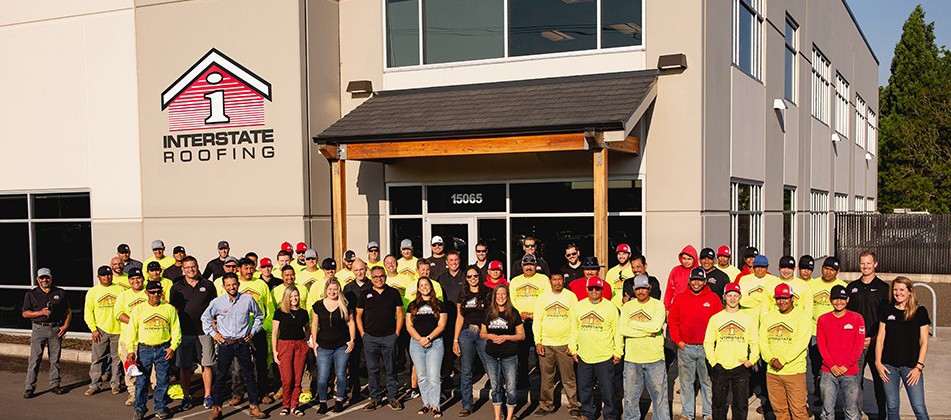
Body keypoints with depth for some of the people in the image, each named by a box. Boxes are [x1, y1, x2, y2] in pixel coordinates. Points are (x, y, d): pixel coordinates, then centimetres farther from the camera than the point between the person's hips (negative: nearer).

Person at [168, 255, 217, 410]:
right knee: (185, 367, 5)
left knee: (206, 365, 1)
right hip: (184, 332, 1)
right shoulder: (177, 288, 6)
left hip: (204, 331, 0)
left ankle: (207, 396, 9)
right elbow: (174, 310, 8)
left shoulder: (208, 285, 6)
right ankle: (186, 396, 16)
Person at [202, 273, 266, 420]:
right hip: (225, 344, 0)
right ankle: (216, 408, 10)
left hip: (243, 343, 1)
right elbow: (205, 317, 13)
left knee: (249, 375, 4)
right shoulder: (217, 302, -1)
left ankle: (254, 406, 11)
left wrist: (253, 332, 9)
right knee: (220, 376, 1)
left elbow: (259, 316, 16)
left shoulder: (248, 299, 1)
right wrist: (213, 334, 6)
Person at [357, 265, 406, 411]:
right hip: (370, 337, 1)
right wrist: (363, 334, 1)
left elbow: (399, 314, 7)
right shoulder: (364, 295, 7)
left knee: (391, 369, 4)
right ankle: (375, 398, 14)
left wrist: (397, 333, -1)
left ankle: (392, 398, 11)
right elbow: (358, 316, 10)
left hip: (389, 337, -1)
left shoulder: (393, 293, 6)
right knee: (372, 370, 5)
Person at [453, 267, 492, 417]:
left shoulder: (488, 292, 4)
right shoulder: (463, 295, 12)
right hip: (466, 334, 3)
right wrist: (455, 340, 7)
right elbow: (460, 317, 13)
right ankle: (467, 405, 11)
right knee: (466, 372, 4)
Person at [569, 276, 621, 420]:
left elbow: (617, 331, 0)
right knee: (585, 388, 12)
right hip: (583, 356, 3)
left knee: (607, 389, 3)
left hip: (605, 356, -3)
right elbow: (573, 330, 11)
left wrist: (618, 352, -1)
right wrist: (573, 349, 9)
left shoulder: (610, 307, -2)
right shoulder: (578, 306, 6)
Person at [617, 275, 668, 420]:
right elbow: (622, 330, -6)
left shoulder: (658, 305, 0)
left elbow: (656, 326, -17)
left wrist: (633, 323, -8)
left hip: (655, 359, -2)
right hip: (632, 359, 2)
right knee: (630, 395, 9)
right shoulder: (627, 306, 6)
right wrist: (647, 332, -12)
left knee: (659, 393, 4)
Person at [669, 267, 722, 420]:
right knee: (686, 382, 7)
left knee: (708, 381, 4)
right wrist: (677, 340, -1)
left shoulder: (713, 298, 4)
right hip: (685, 348, 1)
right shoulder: (680, 298, 6)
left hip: (706, 348, -1)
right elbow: (672, 321, 8)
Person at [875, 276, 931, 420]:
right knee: (892, 407, 7)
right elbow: (880, 338, 9)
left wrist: (919, 366, -6)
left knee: (919, 408, -6)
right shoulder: (887, 311, 7)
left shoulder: (920, 312, 1)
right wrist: (878, 362, 1)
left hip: (911, 366, -2)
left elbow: (924, 342, 1)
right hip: (889, 365, 2)